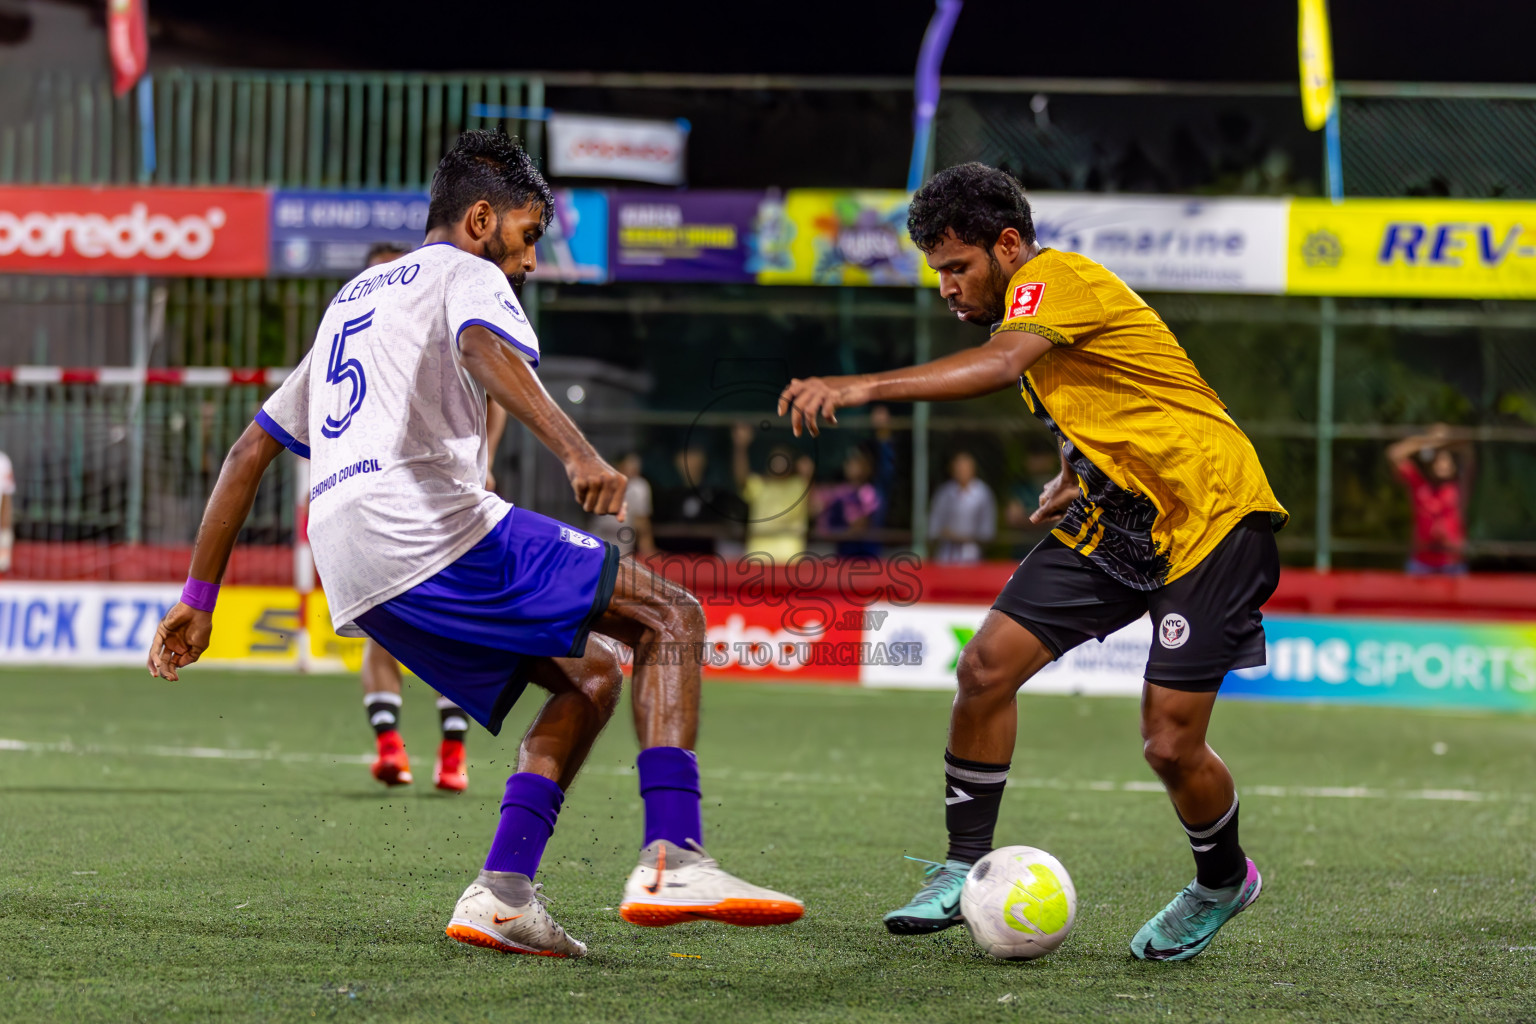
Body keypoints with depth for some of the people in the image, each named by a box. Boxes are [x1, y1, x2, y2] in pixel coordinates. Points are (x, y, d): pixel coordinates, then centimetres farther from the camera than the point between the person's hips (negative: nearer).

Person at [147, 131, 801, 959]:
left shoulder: (353, 300, 35)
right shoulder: (465, 273, 9)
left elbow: (249, 451, 33)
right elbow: (486, 349, -17)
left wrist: (198, 599, 33)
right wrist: (577, 453, -33)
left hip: (353, 577, 8)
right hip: (426, 525, -8)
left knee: (590, 678, 18)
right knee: (671, 616, -5)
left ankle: (502, 891, -1)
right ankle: (671, 859, -23)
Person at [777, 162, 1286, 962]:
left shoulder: (1057, 280, -17)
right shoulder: (1030, 315, 12)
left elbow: (997, 365, -38)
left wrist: (862, 387, -48)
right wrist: (1077, 478, 6)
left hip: (1211, 519, -9)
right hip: (1113, 520, 9)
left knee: (1170, 746, -11)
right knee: (988, 665, -6)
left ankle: (1223, 883, 19)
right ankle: (966, 869, 6)